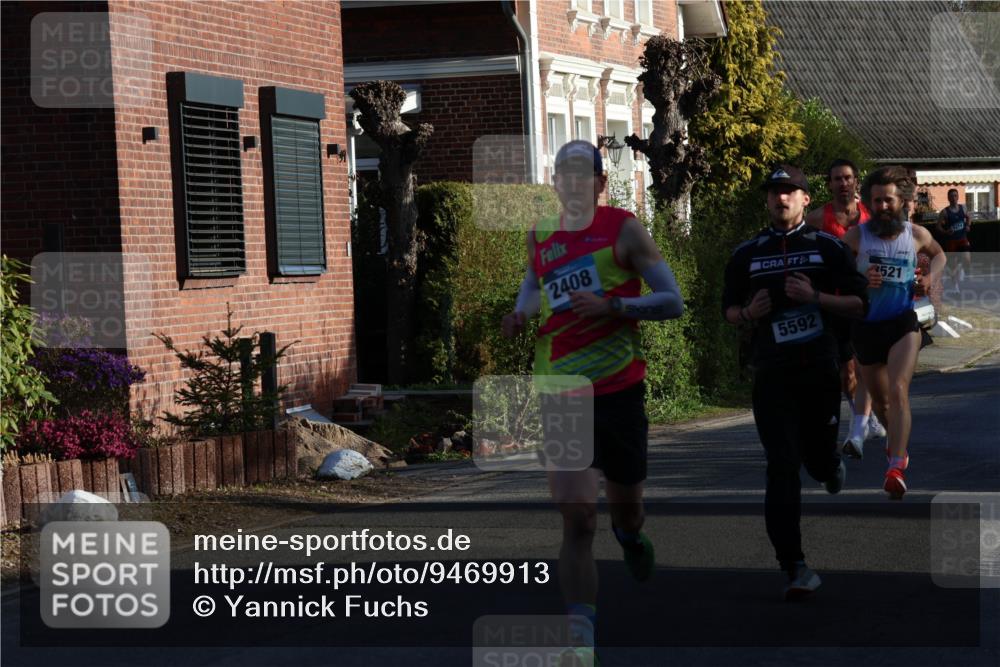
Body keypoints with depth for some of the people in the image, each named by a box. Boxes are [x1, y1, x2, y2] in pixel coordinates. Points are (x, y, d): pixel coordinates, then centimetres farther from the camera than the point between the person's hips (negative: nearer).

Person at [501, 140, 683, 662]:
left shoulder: (623, 229, -4)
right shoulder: (539, 238, 8)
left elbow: (672, 301, -6)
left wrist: (611, 306, -20)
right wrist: (521, 315, 8)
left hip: (619, 389, -1)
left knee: (625, 503, 16)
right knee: (576, 520, -12)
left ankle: (630, 534, 55)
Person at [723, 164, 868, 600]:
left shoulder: (828, 248, 4)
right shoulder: (747, 254, 8)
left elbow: (858, 305, 1)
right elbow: (729, 310, 16)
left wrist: (816, 297, -15)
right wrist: (749, 313, -7)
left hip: (820, 371, 0)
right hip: (772, 375, 0)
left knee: (818, 455, 11)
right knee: (782, 468, -9)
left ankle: (830, 468, 52)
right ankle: (794, 567, -9)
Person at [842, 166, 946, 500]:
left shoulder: (917, 234, 0)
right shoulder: (856, 236, -6)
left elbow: (939, 254, 22)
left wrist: (931, 277, 3)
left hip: (903, 324, -1)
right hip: (866, 326, 1)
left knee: (898, 391, -21)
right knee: (880, 399, 17)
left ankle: (896, 467, -30)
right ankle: (897, 441, 49)